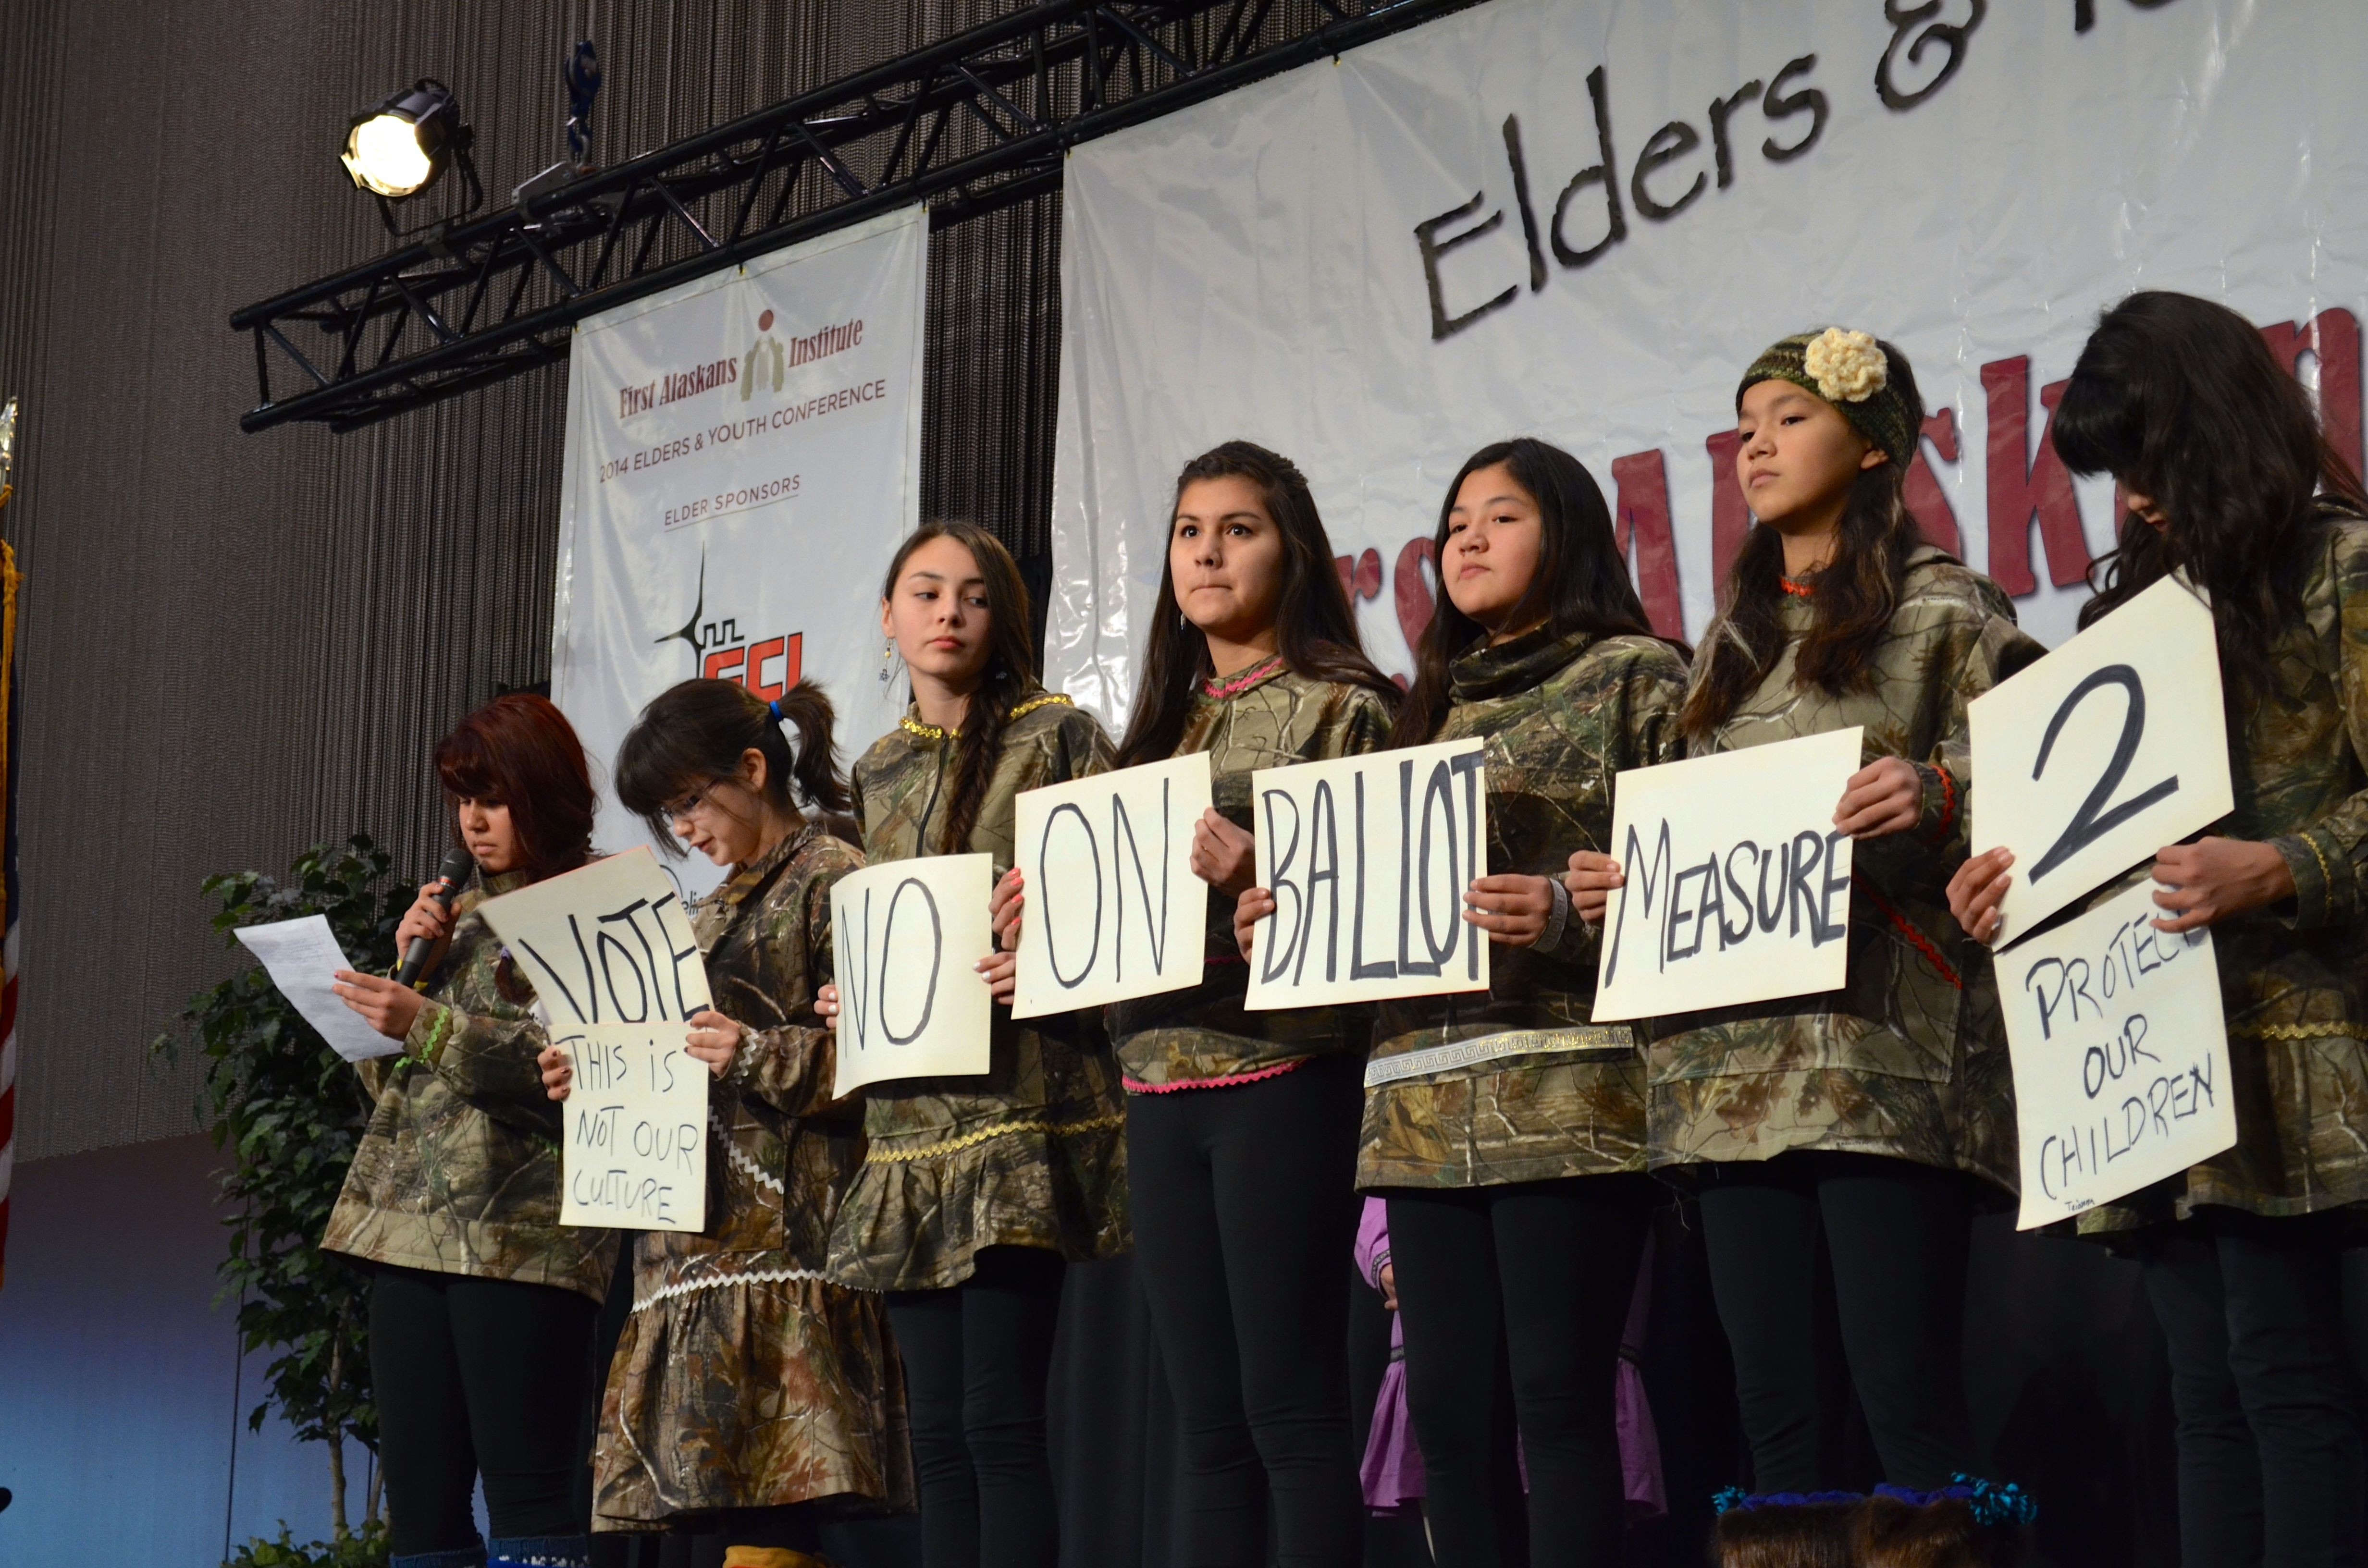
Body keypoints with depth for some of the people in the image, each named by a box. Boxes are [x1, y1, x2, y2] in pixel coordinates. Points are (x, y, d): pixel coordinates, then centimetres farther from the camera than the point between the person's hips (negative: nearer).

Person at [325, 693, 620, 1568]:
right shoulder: (466, 912, 21)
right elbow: (384, 1073, 22)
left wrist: (431, 1026, -19)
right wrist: (408, 967, 6)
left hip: (524, 1229, -7)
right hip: (410, 1224, 7)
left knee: (525, 1485, -9)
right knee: (417, 1488, 4)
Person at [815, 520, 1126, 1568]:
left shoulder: (1055, 738, 0)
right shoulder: (878, 774, 18)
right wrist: (847, 999, 7)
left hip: (1024, 1115, -6)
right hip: (912, 1122, 6)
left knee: (998, 1416, -12)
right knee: (937, 1429, 5)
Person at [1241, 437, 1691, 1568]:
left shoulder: (1636, 676, 5)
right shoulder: (1437, 708, 25)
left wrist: (1566, 914, -21)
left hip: (1567, 1088, -6)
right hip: (1425, 1099, 6)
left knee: (1555, 1393, -10)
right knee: (1446, 1401, 2)